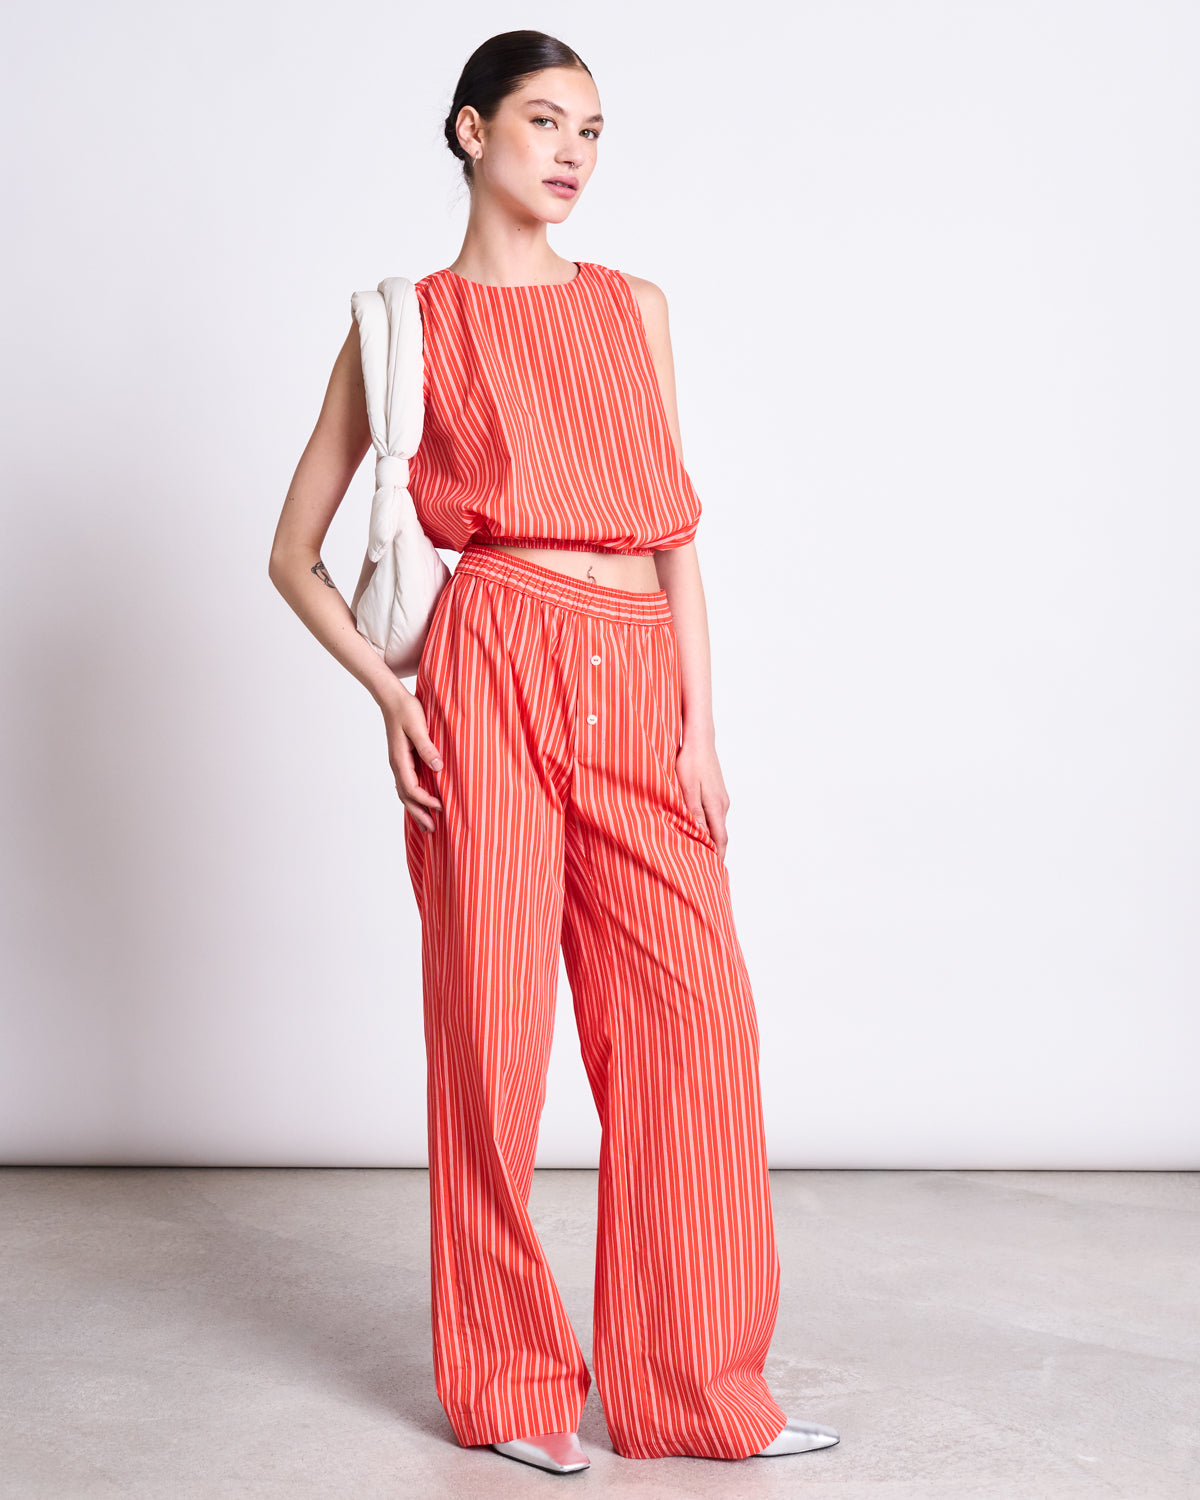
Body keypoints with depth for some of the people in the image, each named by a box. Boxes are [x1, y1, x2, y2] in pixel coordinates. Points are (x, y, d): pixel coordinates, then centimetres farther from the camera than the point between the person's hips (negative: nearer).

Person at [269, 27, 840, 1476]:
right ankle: (511, 1384, 15)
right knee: (497, 1016, -1)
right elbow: (295, 555, 9)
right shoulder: (410, 322, 7)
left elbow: (677, 529, 14)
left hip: (640, 681, 4)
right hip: (492, 665, -3)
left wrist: (700, 721, 4)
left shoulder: (633, 307, 17)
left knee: (695, 1010, -2)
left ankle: (700, 1383, 10)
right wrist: (387, 688, -6)